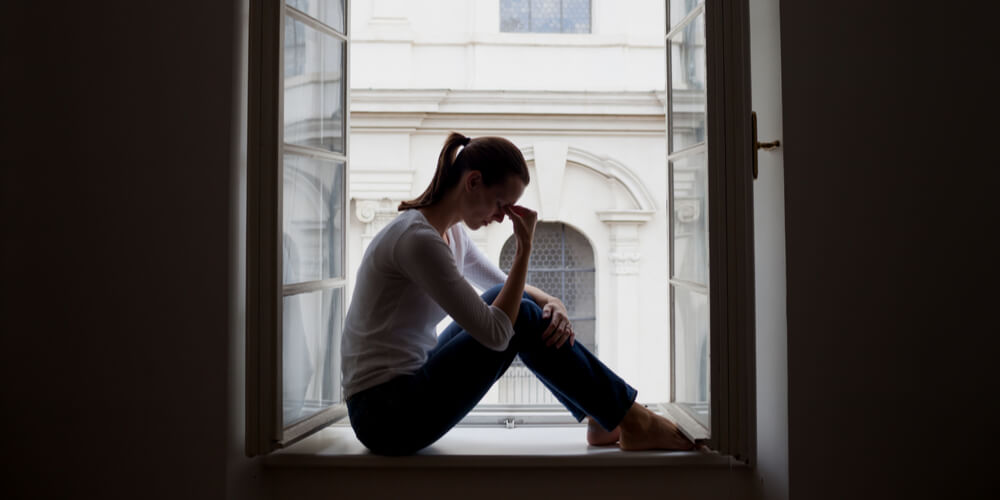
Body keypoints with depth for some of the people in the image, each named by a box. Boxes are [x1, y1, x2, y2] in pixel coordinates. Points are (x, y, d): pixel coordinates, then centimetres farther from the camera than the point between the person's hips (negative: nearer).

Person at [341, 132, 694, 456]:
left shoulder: (449, 232, 8)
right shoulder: (418, 239, -22)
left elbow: (505, 285, 21)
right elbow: (495, 335, -22)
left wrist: (551, 303, -1)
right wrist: (525, 247, -18)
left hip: (406, 384, 9)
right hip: (387, 415, -9)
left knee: (511, 301, 6)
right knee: (521, 318, -13)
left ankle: (601, 419, 9)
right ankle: (631, 422, -2)